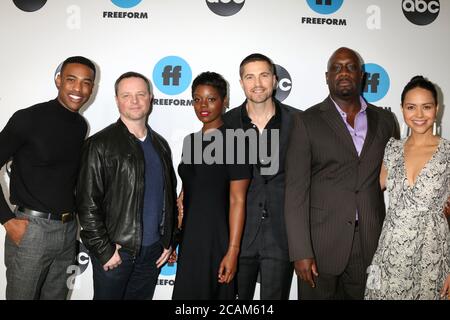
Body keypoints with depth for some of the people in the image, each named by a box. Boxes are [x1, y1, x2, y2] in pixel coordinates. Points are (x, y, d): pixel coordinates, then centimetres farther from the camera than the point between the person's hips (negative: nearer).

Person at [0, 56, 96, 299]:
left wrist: (72, 217, 10)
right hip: (30, 229, -5)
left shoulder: (81, 126, 7)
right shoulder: (29, 118, -12)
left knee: (56, 295, 18)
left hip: (68, 230, 6)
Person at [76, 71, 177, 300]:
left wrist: (168, 242, 8)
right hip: (115, 252, -4)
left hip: (153, 251, 5)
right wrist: (104, 250, -12)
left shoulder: (160, 145, 9)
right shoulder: (100, 145, -8)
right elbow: (87, 203, -11)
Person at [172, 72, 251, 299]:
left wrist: (233, 251, -18)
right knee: (186, 293, 17)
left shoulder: (233, 142, -13)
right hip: (189, 237, 7)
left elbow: (237, 200, -16)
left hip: (217, 237, -6)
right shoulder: (191, 141, 8)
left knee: (214, 293, 8)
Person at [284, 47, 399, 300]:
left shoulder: (385, 120, 6)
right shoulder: (308, 121, -5)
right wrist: (301, 252, -14)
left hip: (371, 243, 3)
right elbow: (296, 189, -9)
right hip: (321, 243, -3)